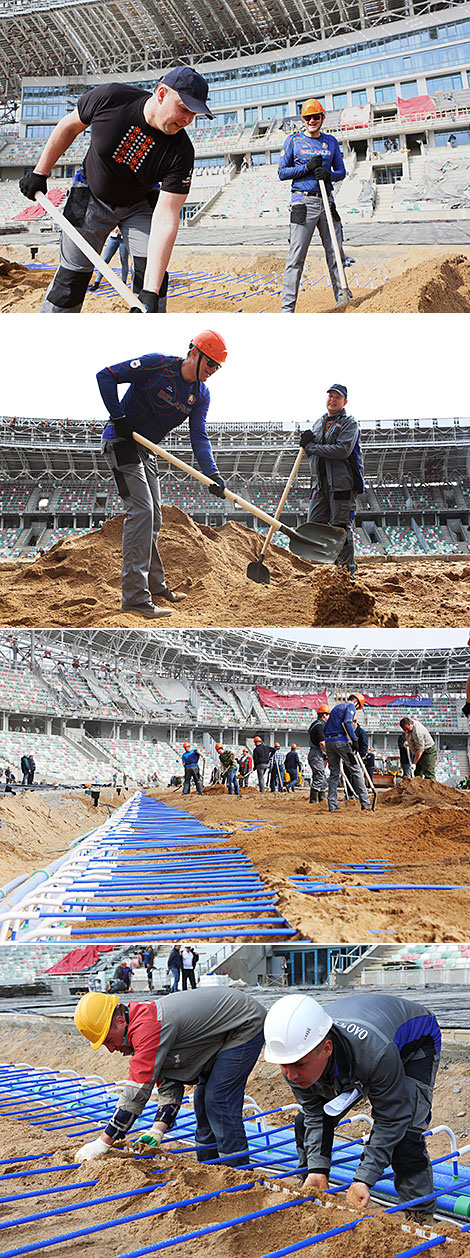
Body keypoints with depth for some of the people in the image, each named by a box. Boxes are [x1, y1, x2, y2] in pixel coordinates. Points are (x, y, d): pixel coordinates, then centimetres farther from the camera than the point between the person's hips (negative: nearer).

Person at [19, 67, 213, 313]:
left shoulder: (181, 153, -31)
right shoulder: (109, 98, -30)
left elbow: (165, 219, -36)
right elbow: (69, 126, -8)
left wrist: (151, 291, -44)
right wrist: (40, 173, -2)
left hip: (140, 206, 0)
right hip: (91, 198, 0)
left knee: (151, 270, -14)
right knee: (73, 275, -3)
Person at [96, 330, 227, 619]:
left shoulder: (201, 394, 2)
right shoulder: (157, 365, -18)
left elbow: (199, 437, -6)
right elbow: (106, 376, -17)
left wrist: (212, 473, -23)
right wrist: (119, 418, -21)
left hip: (147, 449, 8)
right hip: (121, 442, -8)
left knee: (153, 518, 15)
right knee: (141, 511, -18)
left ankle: (155, 586, 30)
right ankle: (135, 597, -22)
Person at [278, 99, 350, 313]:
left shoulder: (331, 142, 13)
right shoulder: (293, 140, 4)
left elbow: (341, 172, 14)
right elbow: (282, 172, 2)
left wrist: (329, 174, -8)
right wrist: (307, 168, -11)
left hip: (327, 202, 4)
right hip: (303, 202, -4)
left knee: (335, 254, 6)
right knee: (296, 257, -7)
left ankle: (342, 297, 15)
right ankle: (287, 307, -7)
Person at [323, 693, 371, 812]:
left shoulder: (336, 707, 26)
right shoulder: (351, 707, 2)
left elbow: (325, 728, 24)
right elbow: (347, 723, -17)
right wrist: (354, 740, -21)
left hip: (328, 741, 7)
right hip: (341, 740, -7)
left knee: (334, 773, 12)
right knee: (356, 770, -5)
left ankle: (332, 805, 7)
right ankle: (365, 803, -11)